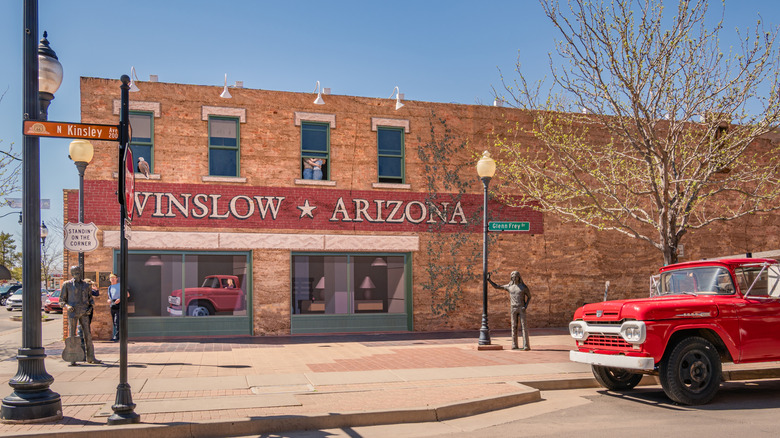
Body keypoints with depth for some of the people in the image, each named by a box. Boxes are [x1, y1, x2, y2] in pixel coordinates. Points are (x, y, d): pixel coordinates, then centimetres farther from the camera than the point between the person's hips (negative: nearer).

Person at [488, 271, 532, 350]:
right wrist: (489, 280, 7)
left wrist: (526, 306, -9)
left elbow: (529, 297, 7)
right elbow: (496, 286, 14)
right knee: (514, 327, 1)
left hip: (521, 308, -3)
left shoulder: (524, 287, 0)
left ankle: (526, 345, -11)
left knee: (524, 326, -9)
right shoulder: (509, 286, 8)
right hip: (513, 309, 3)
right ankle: (514, 345, 5)